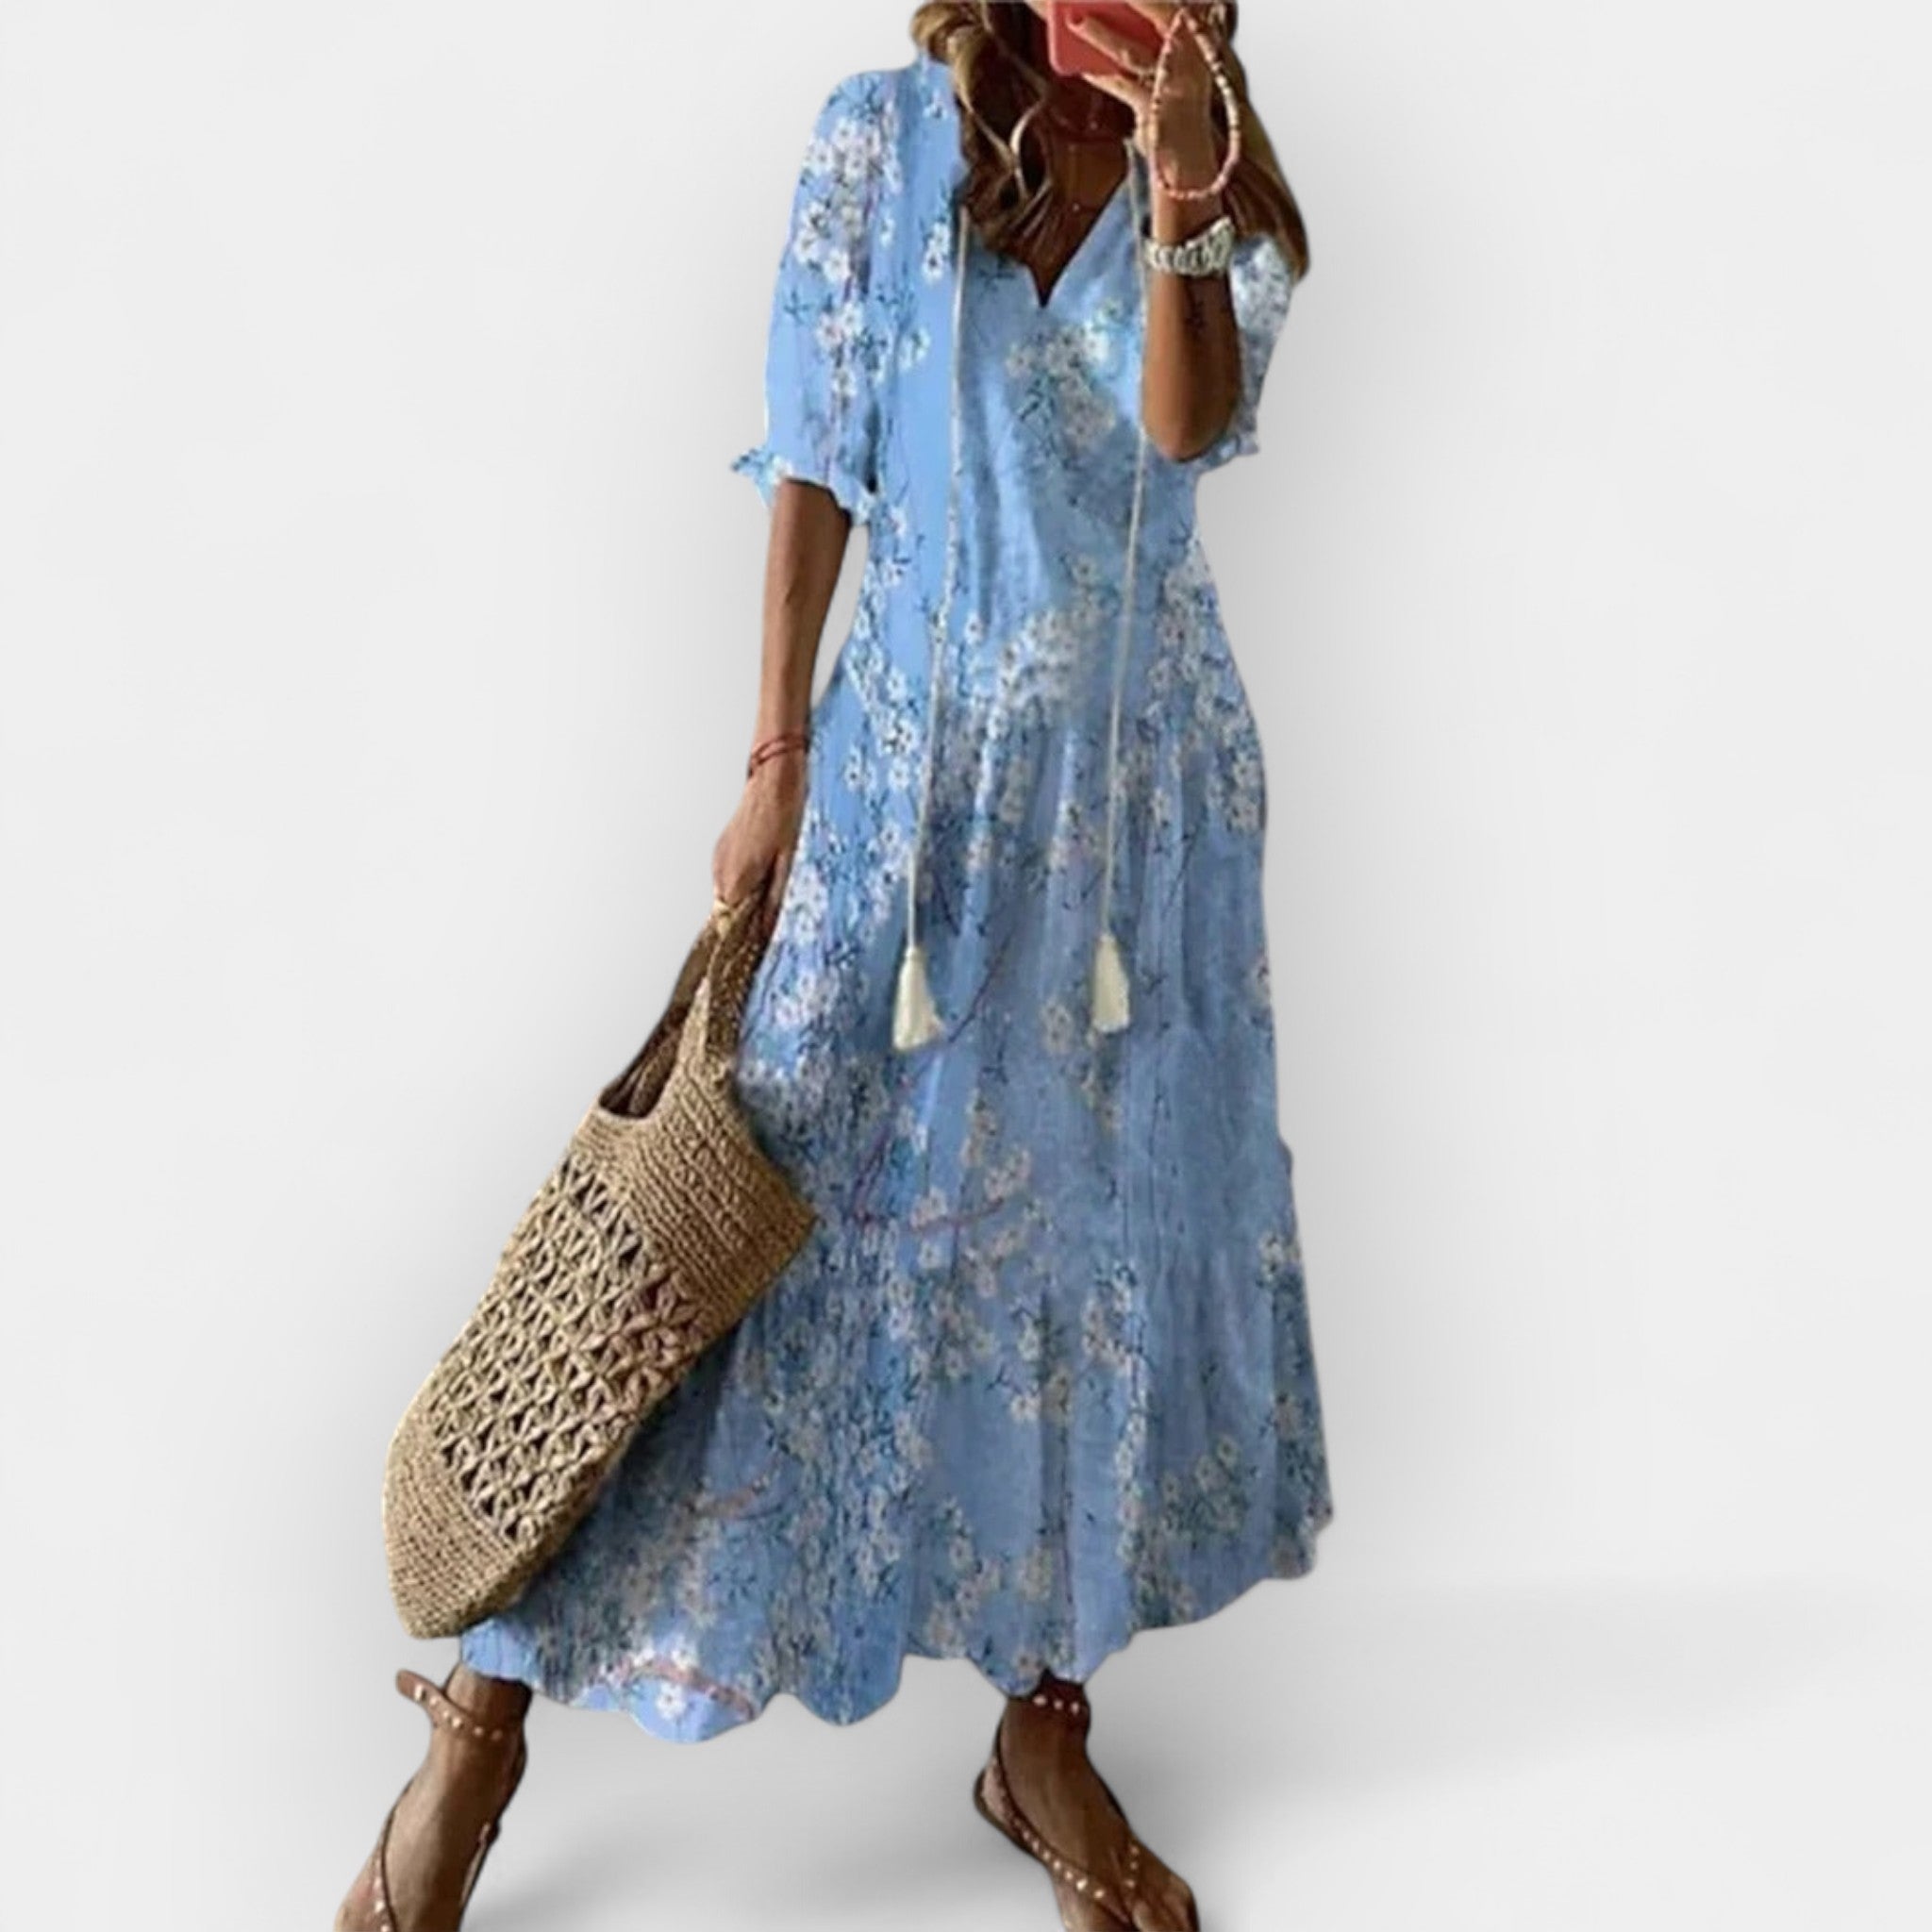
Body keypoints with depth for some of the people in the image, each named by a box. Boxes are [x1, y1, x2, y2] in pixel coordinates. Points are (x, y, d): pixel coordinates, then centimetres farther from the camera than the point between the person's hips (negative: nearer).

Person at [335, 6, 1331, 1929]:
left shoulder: (1226, 182, 7)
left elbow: (1188, 421, -11)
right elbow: (815, 470, -2)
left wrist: (1176, 198, -25)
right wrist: (774, 761, -5)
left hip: (1144, 776, 3)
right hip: (912, 758, -3)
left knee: (1114, 1215, 6)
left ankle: (1046, 1729, 24)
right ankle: (488, 1705, 13)